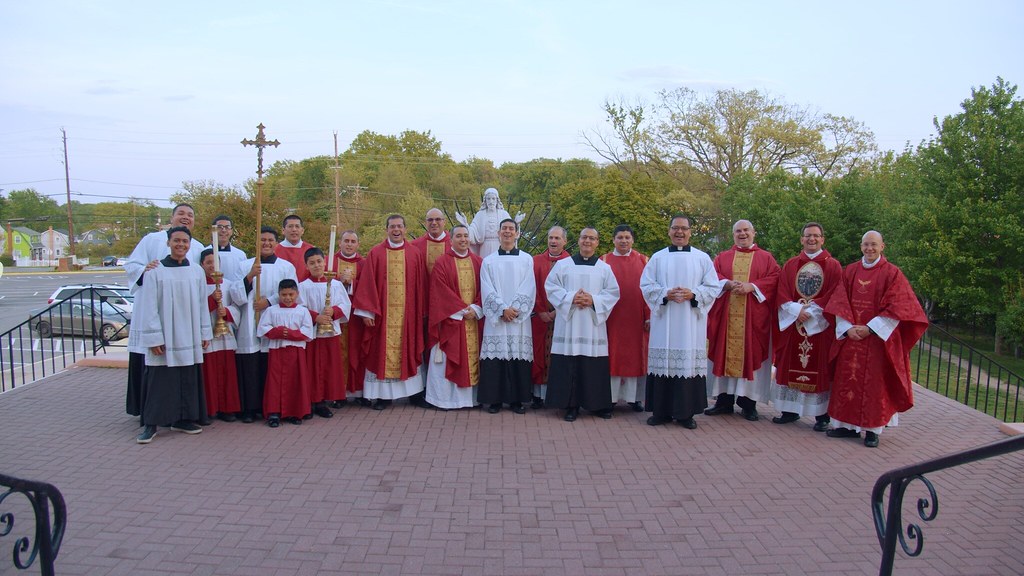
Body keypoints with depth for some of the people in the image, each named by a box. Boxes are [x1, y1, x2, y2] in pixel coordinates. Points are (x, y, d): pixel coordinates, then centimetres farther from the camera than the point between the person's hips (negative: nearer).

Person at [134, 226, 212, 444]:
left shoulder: (197, 271, 6)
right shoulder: (155, 271, -4)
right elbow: (149, 307, -6)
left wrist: (205, 333, 8)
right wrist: (154, 338, -10)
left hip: (189, 339, 4)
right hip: (164, 339, -3)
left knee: (188, 380, 9)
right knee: (159, 381, 0)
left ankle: (182, 419, 21)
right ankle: (151, 424, 10)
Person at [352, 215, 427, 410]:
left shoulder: (415, 254, 5)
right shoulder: (376, 253, 2)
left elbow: (420, 286, 6)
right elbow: (367, 284, -2)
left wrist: (421, 312, 3)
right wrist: (367, 311, -8)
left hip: (408, 313, 1)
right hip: (382, 312, -1)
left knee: (407, 350, 8)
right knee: (383, 351, 1)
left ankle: (413, 392, 18)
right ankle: (383, 395, 8)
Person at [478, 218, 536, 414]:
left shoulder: (526, 259, 7)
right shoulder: (488, 261, 8)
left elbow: (528, 289, -1)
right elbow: (487, 290, 0)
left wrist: (514, 309, -11)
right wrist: (503, 309, -11)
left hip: (519, 319, 0)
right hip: (495, 319, 0)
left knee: (518, 358, 0)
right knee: (495, 358, -1)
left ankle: (517, 399, 10)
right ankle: (494, 399, 8)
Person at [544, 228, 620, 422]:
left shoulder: (605, 268, 11)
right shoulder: (563, 265, 8)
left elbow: (613, 293, 6)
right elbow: (551, 287, 2)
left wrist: (594, 300, -11)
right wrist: (570, 297, -13)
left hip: (593, 323, 1)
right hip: (568, 322, -1)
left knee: (594, 366, 1)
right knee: (569, 365, -3)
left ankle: (598, 404, 13)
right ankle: (571, 405, 5)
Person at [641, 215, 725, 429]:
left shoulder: (702, 258, 8)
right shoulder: (657, 257, 9)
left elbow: (714, 287, 5)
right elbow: (646, 285, 5)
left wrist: (693, 294, -11)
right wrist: (666, 293, -11)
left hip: (691, 322, 0)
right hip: (664, 321, 0)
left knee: (689, 362, -2)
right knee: (663, 362, 0)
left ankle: (686, 413, 7)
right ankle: (661, 411, 8)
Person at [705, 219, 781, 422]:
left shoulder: (766, 258, 11)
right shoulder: (722, 258, 15)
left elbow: (773, 279, -2)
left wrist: (752, 286, -16)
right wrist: (728, 284, -16)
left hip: (754, 317, -1)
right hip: (725, 314, 1)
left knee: (751, 355, -1)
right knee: (724, 354, 1)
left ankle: (748, 402, 7)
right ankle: (724, 401, 8)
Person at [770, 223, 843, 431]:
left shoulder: (833, 266, 3)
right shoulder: (790, 265, 10)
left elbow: (833, 296, -5)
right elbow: (782, 294, 3)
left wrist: (810, 311, -14)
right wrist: (797, 310, -13)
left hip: (821, 325, -3)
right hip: (792, 323, 3)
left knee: (820, 369, 0)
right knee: (791, 366, 5)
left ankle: (822, 415, 8)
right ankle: (790, 410, 14)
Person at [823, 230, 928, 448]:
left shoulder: (892, 273, -3)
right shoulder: (850, 271, 8)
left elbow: (896, 308, -9)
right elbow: (839, 302, 5)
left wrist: (870, 328, -15)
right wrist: (848, 328, -9)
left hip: (878, 338, -3)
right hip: (851, 336, 4)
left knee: (875, 382, 1)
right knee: (847, 379, 5)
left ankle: (873, 429, 9)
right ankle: (848, 425, 14)